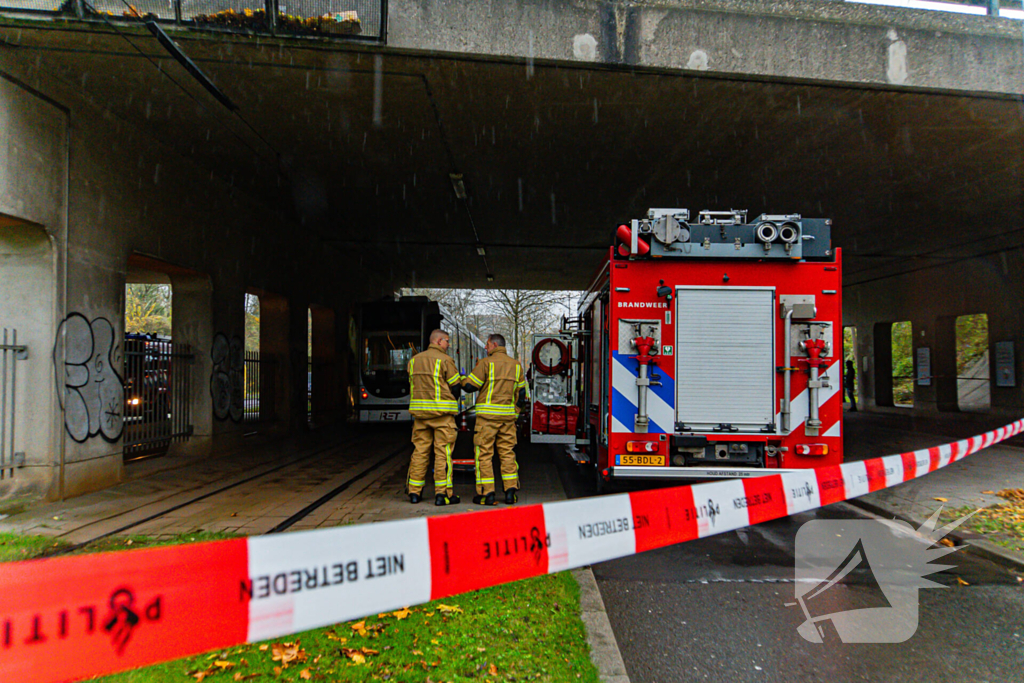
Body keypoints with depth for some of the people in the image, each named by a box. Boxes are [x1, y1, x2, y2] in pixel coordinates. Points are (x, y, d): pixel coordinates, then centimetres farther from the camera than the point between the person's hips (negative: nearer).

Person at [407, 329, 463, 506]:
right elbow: (456, 386, -5)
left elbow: (413, 385, 15)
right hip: (442, 412, -6)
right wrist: (451, 404, 12)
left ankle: (414, 492, 12)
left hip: (419, 411, 6)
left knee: (419, 451, 9)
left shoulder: (414, 360, 13)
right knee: (443, 452, -2)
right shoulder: (444, 360, -7)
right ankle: (442, 493, -2)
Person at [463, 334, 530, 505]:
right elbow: (521, 392, 14)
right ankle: (511, 491, 7)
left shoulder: (486, 362, -6)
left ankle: (486, 493, 0)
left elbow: (469, 386, -8)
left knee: (484, 453, 1)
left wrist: (463, 379, 13)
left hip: (488, 414, -5)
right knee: (507, 452, 10)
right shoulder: (516, 364, 12)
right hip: (508, 414, 5)